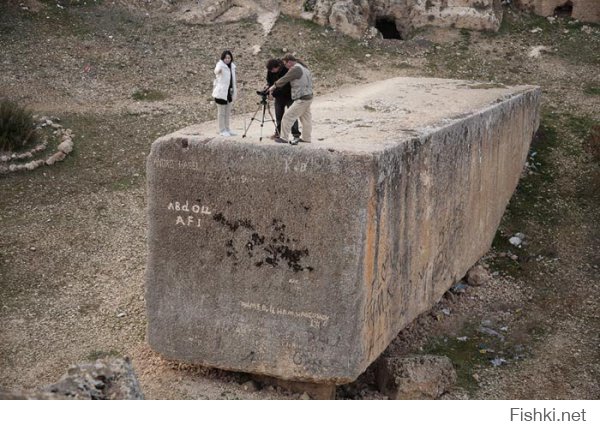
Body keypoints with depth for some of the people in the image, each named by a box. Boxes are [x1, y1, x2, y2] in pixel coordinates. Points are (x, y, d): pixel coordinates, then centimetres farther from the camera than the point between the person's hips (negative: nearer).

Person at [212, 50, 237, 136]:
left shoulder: (232, 66, 9)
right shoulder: (220, 65, -14)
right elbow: (216, 71, -39)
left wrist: (234, 89, 20)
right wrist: (218, 70, -63)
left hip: (229, 92, 8)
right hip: (221, 92, -8)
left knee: (227, 112, 16)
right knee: (221, 112, -1)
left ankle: (227, 129, 25)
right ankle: (222, 130, 5)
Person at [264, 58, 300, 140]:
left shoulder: (286, 70, -27)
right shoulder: (270, 71, -7)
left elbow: (286, 87, -28)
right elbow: (269, 80, 10)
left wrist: (273, 93, -30)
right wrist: (268, 86, -14)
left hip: (289, 95, -6)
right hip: (279, 96, 6)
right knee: (278, 115, 9)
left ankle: (296, 134, -3)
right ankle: (278, 132, 19)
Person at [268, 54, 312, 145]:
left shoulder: (296, 69, -14)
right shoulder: (304, 68, 15)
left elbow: (284, 79, -12)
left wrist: (274, 86, 4)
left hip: (301, 99, -10)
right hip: (308, 97, 10)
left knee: (288, 117, -4)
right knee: (306, 118, 17)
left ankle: (284, 137, 0)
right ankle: (306, 137, 26)